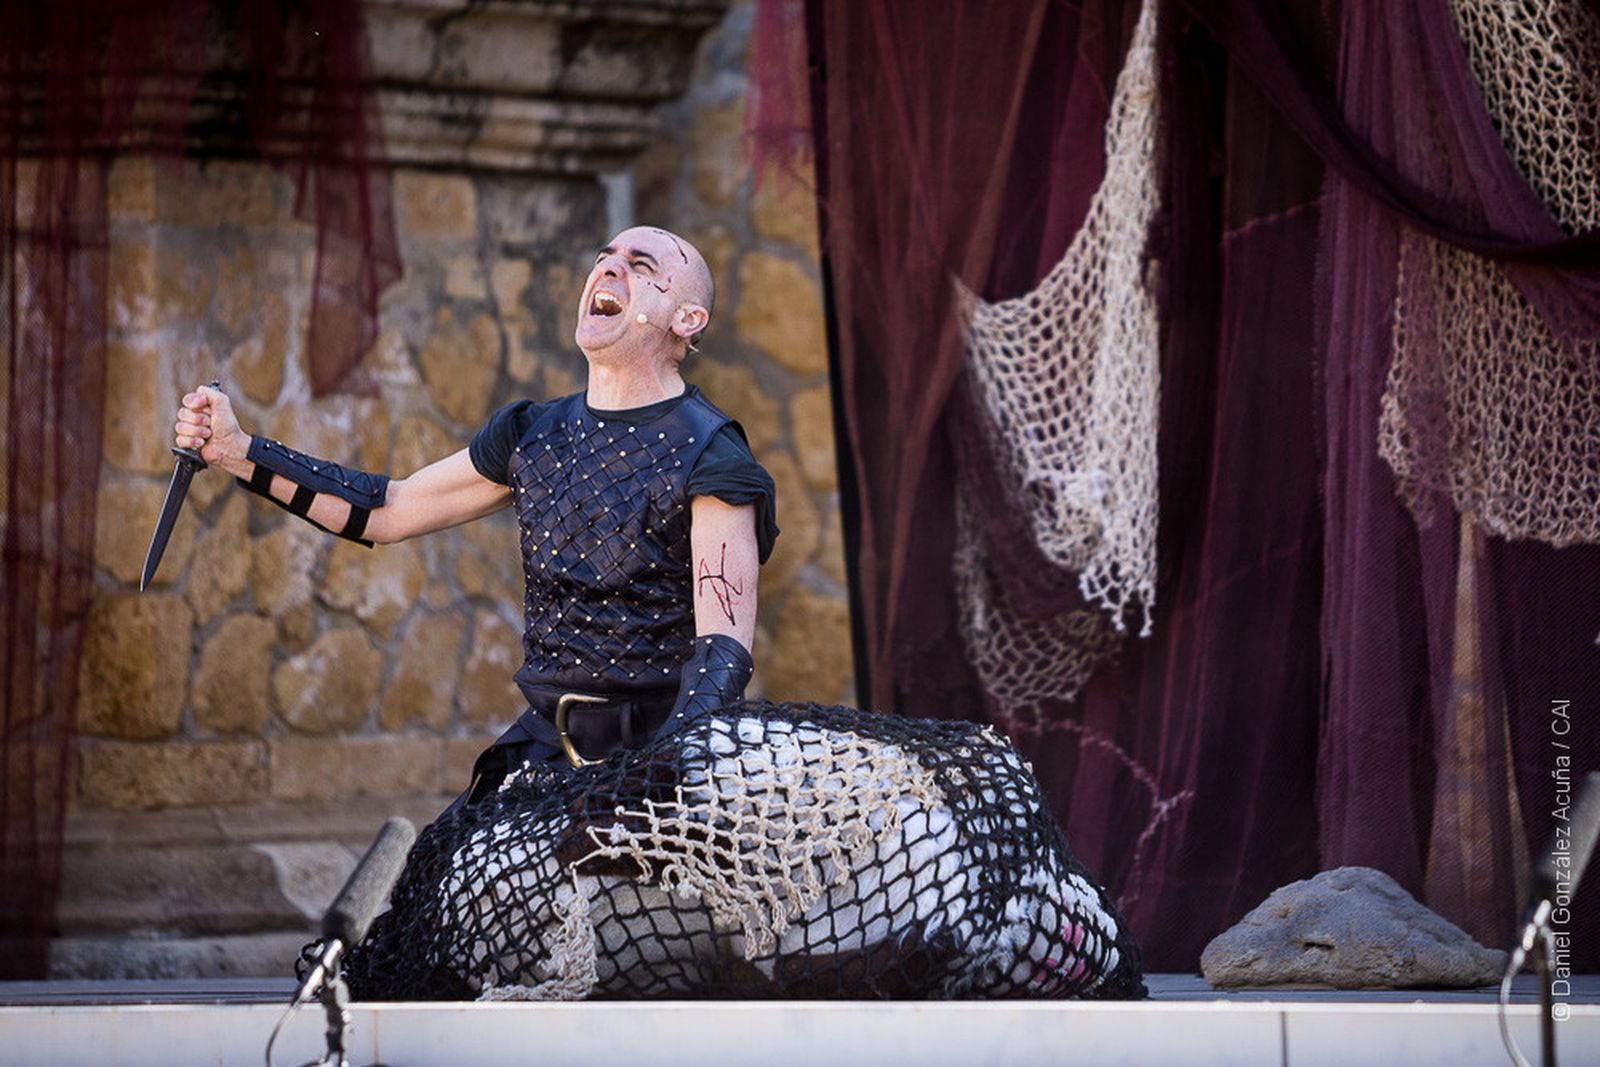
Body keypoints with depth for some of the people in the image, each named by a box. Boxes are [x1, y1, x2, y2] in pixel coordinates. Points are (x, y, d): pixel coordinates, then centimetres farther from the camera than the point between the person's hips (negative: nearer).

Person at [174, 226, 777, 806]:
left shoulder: (709, 456, -8)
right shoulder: (532, 435, 12)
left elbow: (724, 644, -18)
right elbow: (387, 509, 21)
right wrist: (236, 451, 16)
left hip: (659, 750, -5)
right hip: (544, 745, 5)